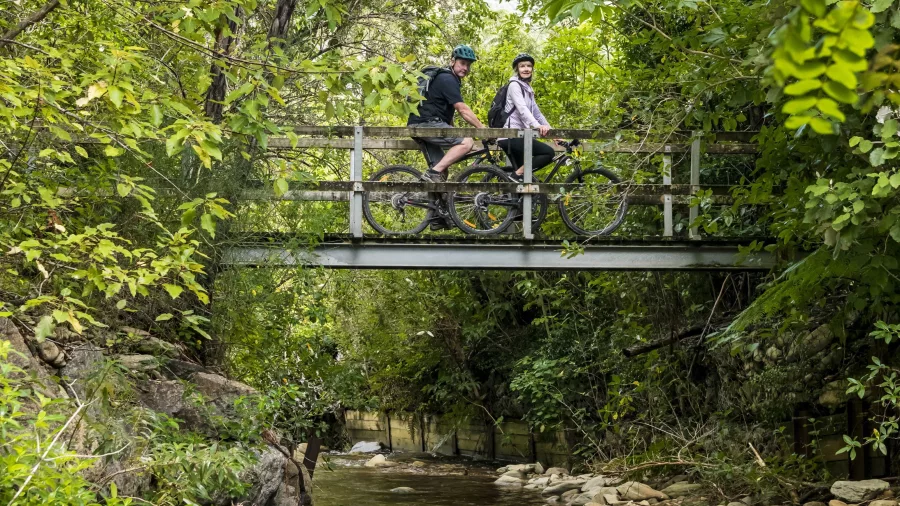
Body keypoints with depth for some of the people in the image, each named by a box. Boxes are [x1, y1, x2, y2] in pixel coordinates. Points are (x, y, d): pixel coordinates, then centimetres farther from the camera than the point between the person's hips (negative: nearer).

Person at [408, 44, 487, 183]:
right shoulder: (447, 80, -10)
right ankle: (433, 173, -25)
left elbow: (448, 112, 25)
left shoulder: (447, 79, 23)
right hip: (427, 123, -11)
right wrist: (483, 129, -15)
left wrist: (453, 133, 19)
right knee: (467, 142, -20)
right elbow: (463, 110, -17)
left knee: (442, 172, 10)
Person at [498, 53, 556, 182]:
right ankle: (516, 176, -16)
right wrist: (537, 126, -38)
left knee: (520, 172, 10)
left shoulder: (527, 89, 22)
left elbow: (536, 112, 19)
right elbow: (522, 109, -22)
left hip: (517, 135, 10)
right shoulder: (514, 85, -7)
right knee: (548, 152, -16)